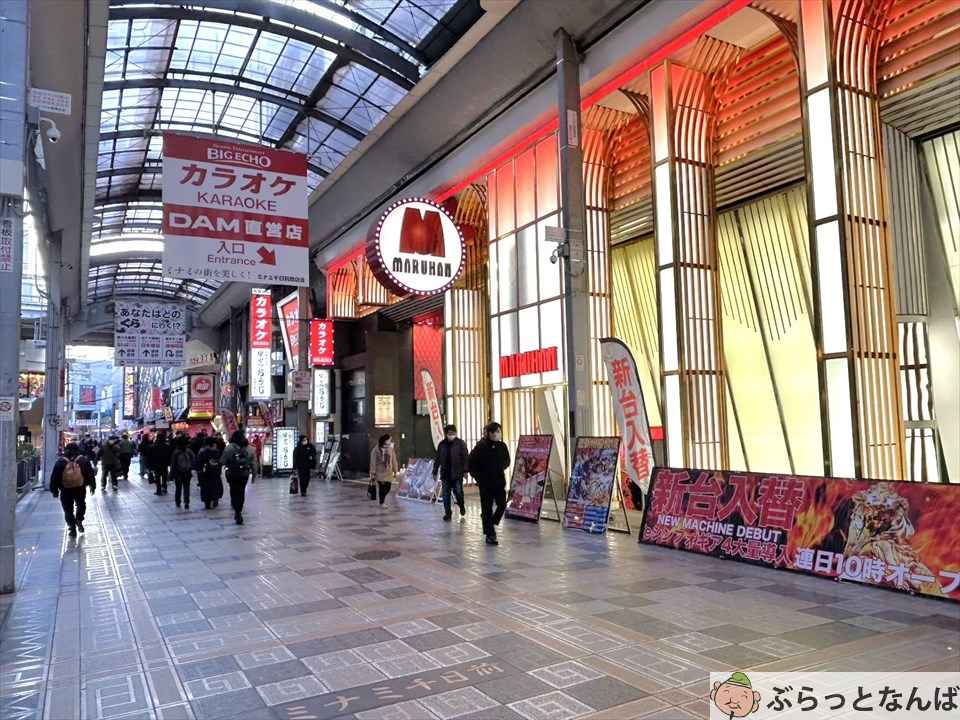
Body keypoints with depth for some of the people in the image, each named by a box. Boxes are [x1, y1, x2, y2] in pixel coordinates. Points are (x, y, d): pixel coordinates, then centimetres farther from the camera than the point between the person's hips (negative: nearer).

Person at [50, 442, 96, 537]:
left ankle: (72, 529, 8)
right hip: (80, 489, 1)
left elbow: (54, 477, -1)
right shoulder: (83, 460, -2)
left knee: (68, 510, 10)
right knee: (81, 505, 26)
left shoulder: (60, 462, -3)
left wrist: (54, 490, 7)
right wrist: (92, 486, 11)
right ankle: (79, 520, 11)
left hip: (66, 491, -1)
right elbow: (90, 474, 1)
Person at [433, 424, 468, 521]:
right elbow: (437, 459, 13)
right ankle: (447, 513, 14)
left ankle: (461, 506, 30)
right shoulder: (442, 444, 7)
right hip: (445, 474, 3)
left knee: (458, 492, 0)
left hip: (457, 473, -3)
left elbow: (465, 458, -6)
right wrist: (435, 471, 13)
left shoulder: (461, 443, -3)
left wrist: (465, 470, -13)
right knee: (446, 494, 4)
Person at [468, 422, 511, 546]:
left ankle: (491, 523, 25)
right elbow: (470, 464, -4)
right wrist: (478, 477, -6)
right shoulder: (480, 447, -11)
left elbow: (507, 461, 19)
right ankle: (490, 535, 10)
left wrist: (500, 469, 5)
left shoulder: (502, 446, 1)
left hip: (499, 481, 4)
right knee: (487, 509, 1)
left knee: (502, 505, -2)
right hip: (485, 483, -4)